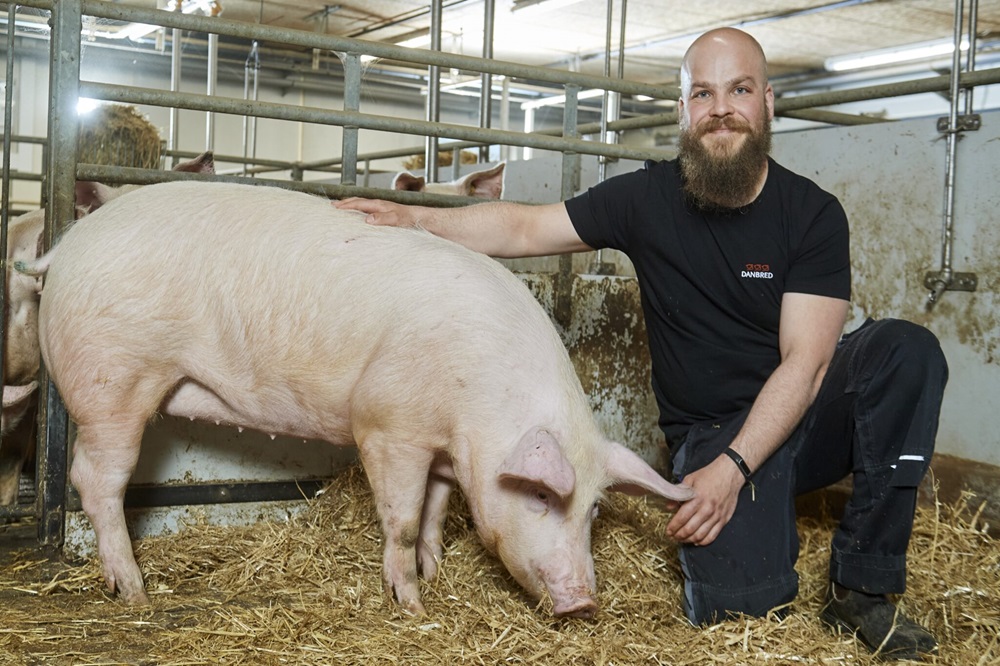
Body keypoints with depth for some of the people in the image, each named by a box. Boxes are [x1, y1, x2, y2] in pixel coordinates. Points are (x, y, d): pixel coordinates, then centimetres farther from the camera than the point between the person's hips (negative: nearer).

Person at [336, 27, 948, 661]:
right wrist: (414, 218, -12)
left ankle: (863, 586, -16)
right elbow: (525, 228, 0)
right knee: (738, 597, -27)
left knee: (906, 348, -29)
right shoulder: (649, 198, -3)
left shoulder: (813, 212, -7)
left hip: (805, 415, 1)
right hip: (711, 433, -1)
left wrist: (734, 466, -24)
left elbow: (805, 359, -14)